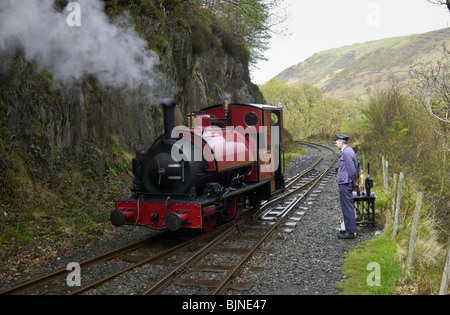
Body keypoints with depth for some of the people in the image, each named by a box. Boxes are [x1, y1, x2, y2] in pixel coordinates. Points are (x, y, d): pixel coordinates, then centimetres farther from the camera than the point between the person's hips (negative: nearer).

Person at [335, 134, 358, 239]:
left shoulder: (346, 152, -17)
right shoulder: (349, 151, 16)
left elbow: (352, 170, -21)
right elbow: (354, 168, 18)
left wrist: (354, 182, -9)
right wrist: (355, 181, 16)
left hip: (345, 184, -11)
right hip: (345, 184, 11)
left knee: (348, 208, -5)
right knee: (347, 207, 17)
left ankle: (351, 232, 1)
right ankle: (350, 229, 26)